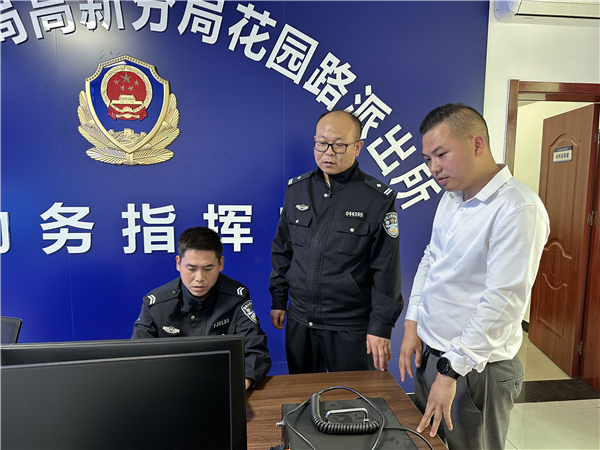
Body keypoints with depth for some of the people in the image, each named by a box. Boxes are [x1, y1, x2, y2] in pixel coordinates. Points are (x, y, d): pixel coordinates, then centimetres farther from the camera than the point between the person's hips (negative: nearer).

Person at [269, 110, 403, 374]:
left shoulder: (379, 199, -9)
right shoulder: (296, 189, 4)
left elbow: (386, 270, -7)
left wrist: (381, 326, -8)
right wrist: (278, 299, 12)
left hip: (351, 325, -3)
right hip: (299, 320, 4)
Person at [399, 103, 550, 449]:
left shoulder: (519, 209, -21)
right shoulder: (451, 197, 6)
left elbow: (503, 301, -24)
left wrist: (451, 370, -21)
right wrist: (413, 323, 6)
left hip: (475, 368, -7)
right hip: (429, 352, 8)